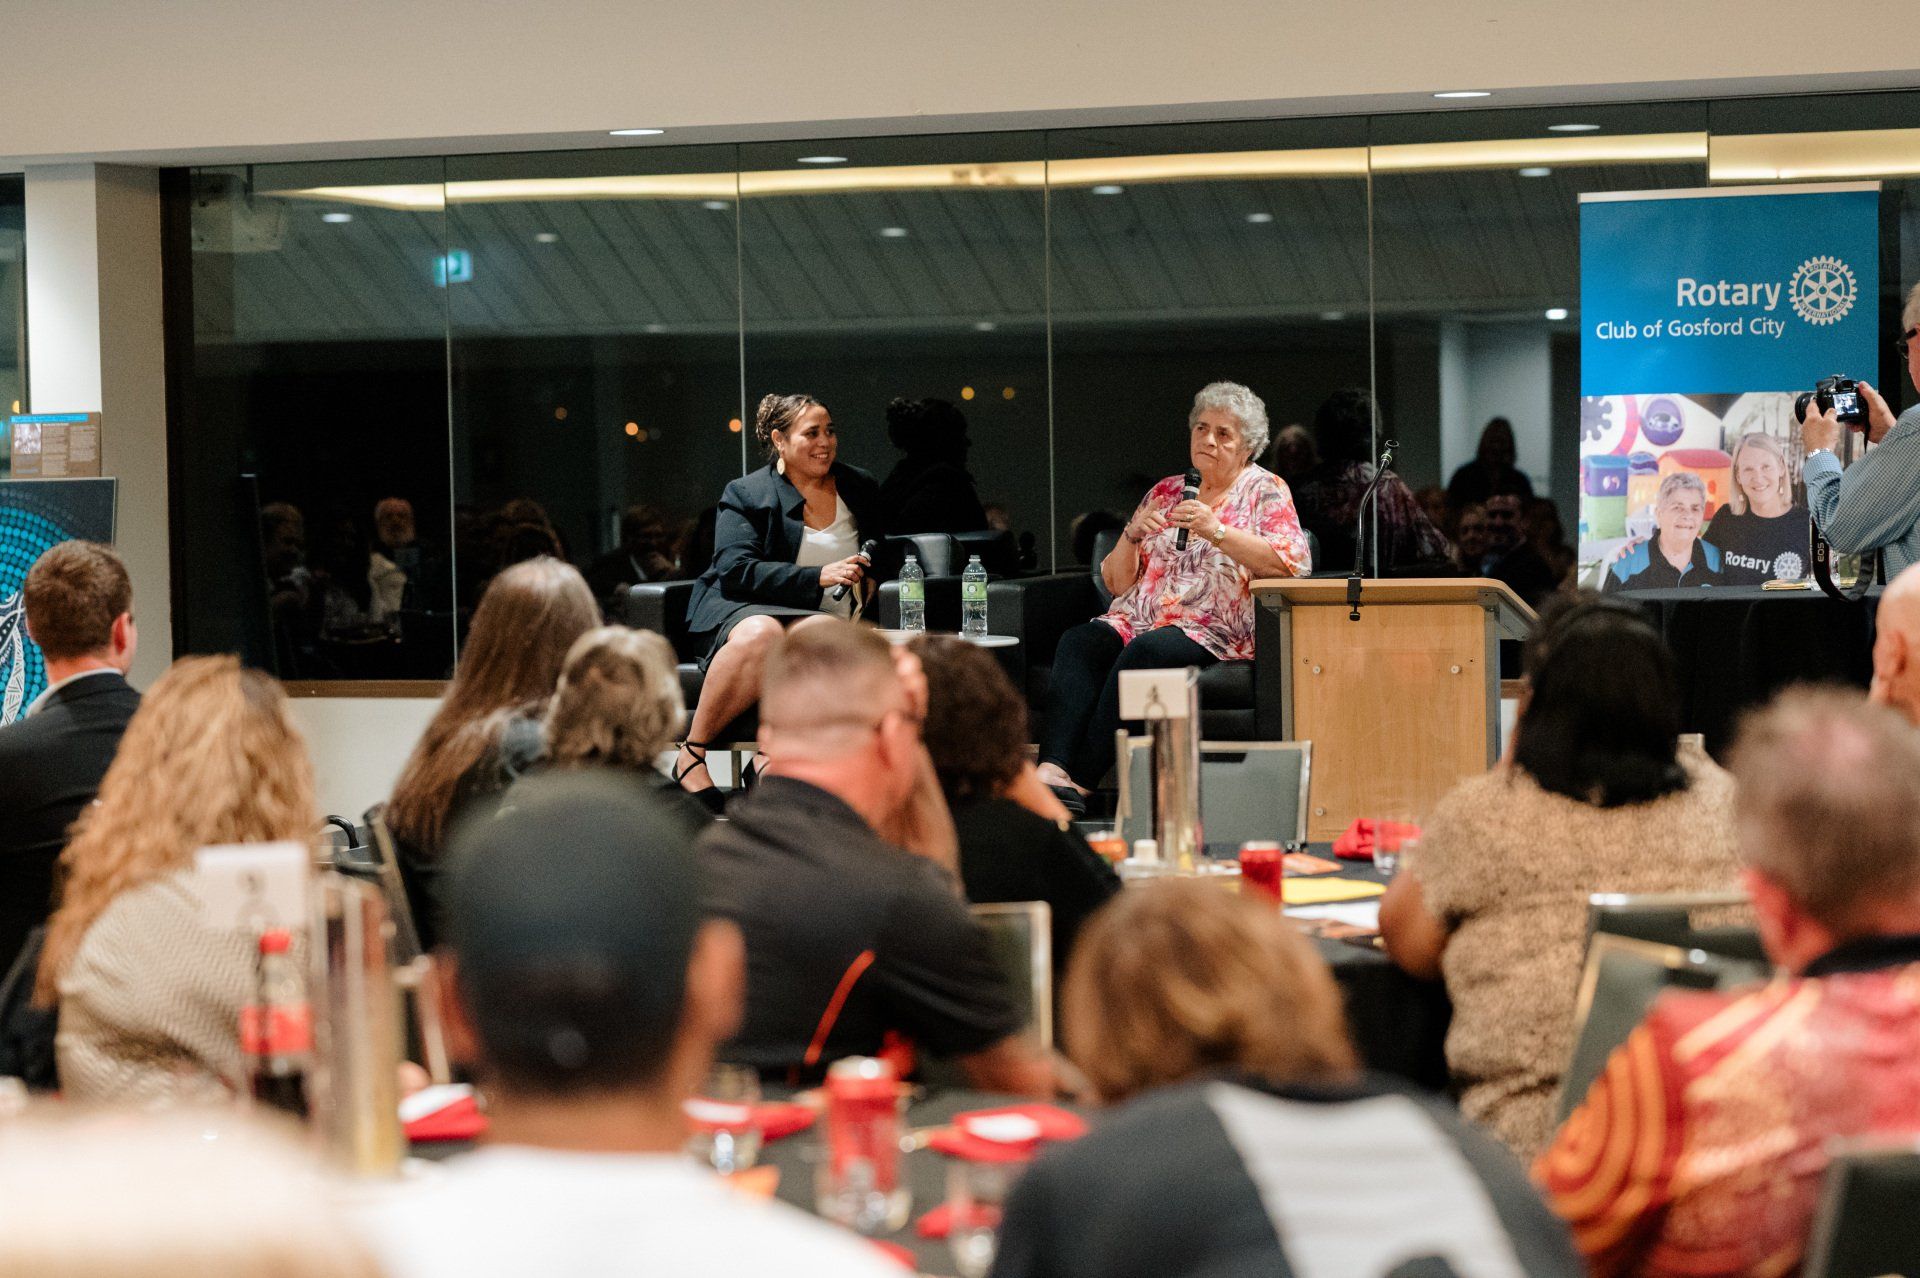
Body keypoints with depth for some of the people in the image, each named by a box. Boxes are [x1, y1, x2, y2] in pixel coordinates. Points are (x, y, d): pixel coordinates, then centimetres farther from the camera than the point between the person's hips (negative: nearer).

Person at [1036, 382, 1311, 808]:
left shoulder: (1263, 491, 10)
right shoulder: (1165, 492, 22)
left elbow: (1294, 562, -9)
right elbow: (1117, 583, 19)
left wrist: (1217, 532, -16)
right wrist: (1133, 534, -1)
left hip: (1213, 631, -5)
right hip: (1137, 620, 5)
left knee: (1145, 651, -35)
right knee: (1079, 641, -27)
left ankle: (1080, 783, -39)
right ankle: (1053, 769, -45)